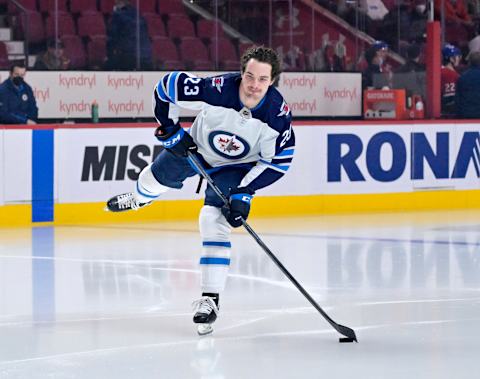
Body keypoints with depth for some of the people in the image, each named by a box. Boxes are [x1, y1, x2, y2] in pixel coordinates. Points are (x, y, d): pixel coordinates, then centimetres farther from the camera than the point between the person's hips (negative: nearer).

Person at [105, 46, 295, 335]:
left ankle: (210, 299, -11)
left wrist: (245, 193, -26)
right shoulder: (217, 89, -38)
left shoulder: (278, 113, -34)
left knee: (215, 222, -18)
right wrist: (169, 128, -19)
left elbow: (278, 161, -20)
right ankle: (140, 199, 66)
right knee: (155, 178, 25)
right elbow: (168, 85, -23)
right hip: (195, 147, 2)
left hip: (237, 166, -2)